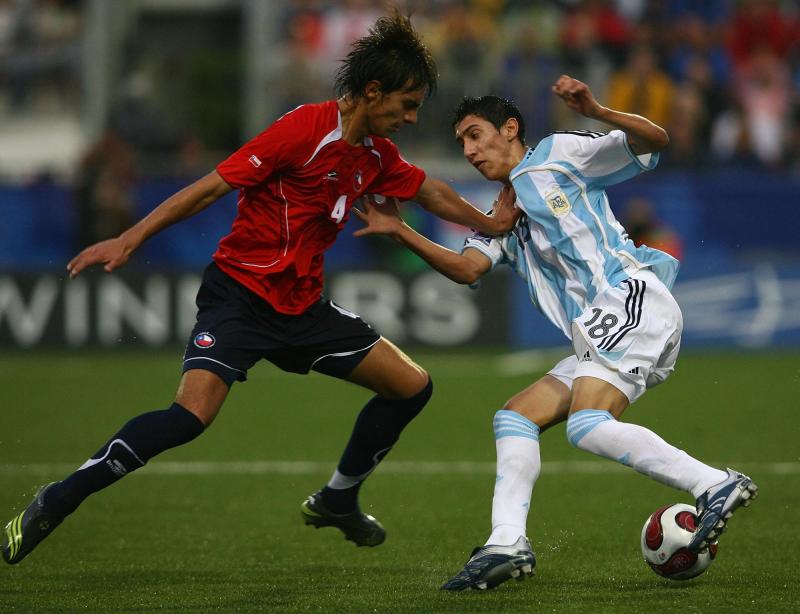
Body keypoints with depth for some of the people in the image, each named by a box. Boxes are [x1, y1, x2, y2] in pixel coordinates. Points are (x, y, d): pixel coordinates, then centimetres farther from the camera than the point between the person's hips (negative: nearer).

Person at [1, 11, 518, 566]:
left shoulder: (376, 155, 6)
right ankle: (54, 503, -14)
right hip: (241, 294, -8)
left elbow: (429, 191, 28)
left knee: (413, 386, 6)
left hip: (303, 306, 8)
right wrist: (130, 240, -21)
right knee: (192, 415, -27)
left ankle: (338, 499, 26)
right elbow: (214, 185, -18)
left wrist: (491, 223, 34)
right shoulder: (306, 129, -18)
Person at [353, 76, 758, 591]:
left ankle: (716, 486, -26)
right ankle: (506, 544, -4)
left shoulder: (558, 154, 8)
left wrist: (595, 112, -18)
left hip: (633, 301, -9)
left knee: (588, 424, -25)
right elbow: (468, 269, 8)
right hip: (599, 336, 9)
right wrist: (400, 232, 0)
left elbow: (654, 141, -2)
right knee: (516, 416, 4)